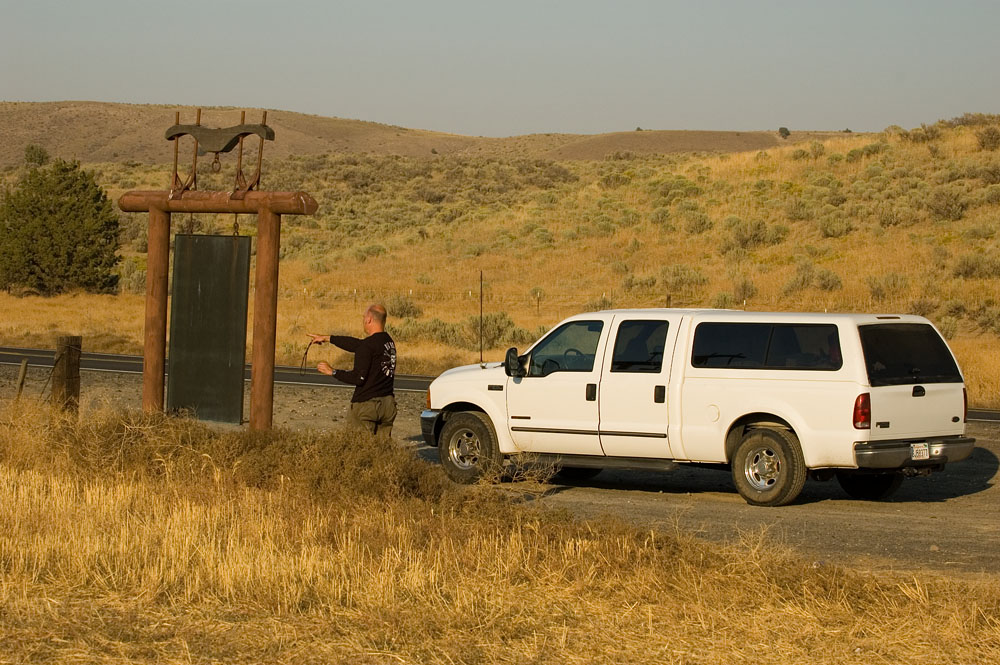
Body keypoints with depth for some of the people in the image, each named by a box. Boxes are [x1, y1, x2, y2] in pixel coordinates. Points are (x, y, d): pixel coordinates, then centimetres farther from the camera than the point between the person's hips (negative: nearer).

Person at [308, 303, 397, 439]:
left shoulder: (368, 345, -16)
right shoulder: (389, 342, 11)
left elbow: (358, 378, -18)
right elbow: (356, 344, 24)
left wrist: (332, 372, -5)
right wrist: (327, 338, 33)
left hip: (367, 404, -8)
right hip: (388, 405, 8)